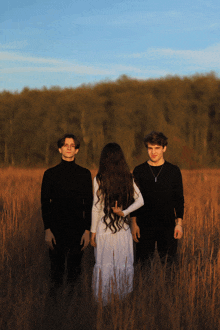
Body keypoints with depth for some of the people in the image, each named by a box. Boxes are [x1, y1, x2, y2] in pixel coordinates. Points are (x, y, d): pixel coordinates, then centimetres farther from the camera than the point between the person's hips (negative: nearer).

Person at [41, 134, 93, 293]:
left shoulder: (84, 174, 5)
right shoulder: (50, 174, 3)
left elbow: (89, 204, 5)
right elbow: (45, 203, 2)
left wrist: (88, 230, -2)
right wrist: (47, 230, -5)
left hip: (78, 229, 1)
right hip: (56, 230, 0)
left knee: (75, 270, 6)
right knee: (56, 269, 4)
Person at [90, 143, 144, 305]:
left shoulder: (99, 179, -11)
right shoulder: (128, 178, -1)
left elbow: (96, 207, -8)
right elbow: (140, 201, -5)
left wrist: (93, 231, -2)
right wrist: (124, 212, -10)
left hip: (104, 229, -3)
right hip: (124, 229, 3)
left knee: (104, 264, 7)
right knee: (124, 264, 12)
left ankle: (104, 299, 14)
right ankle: (124, 297, 21)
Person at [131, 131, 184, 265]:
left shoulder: (174, 171, 4)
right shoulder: (139, 171, 4)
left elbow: (179, 199, 6)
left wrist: (179, 223, -2)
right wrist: (134, 223, -2)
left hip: (168, 225, 0)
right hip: (144, 225, 0)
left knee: (168, 263, 3)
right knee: (143, 263, 3)